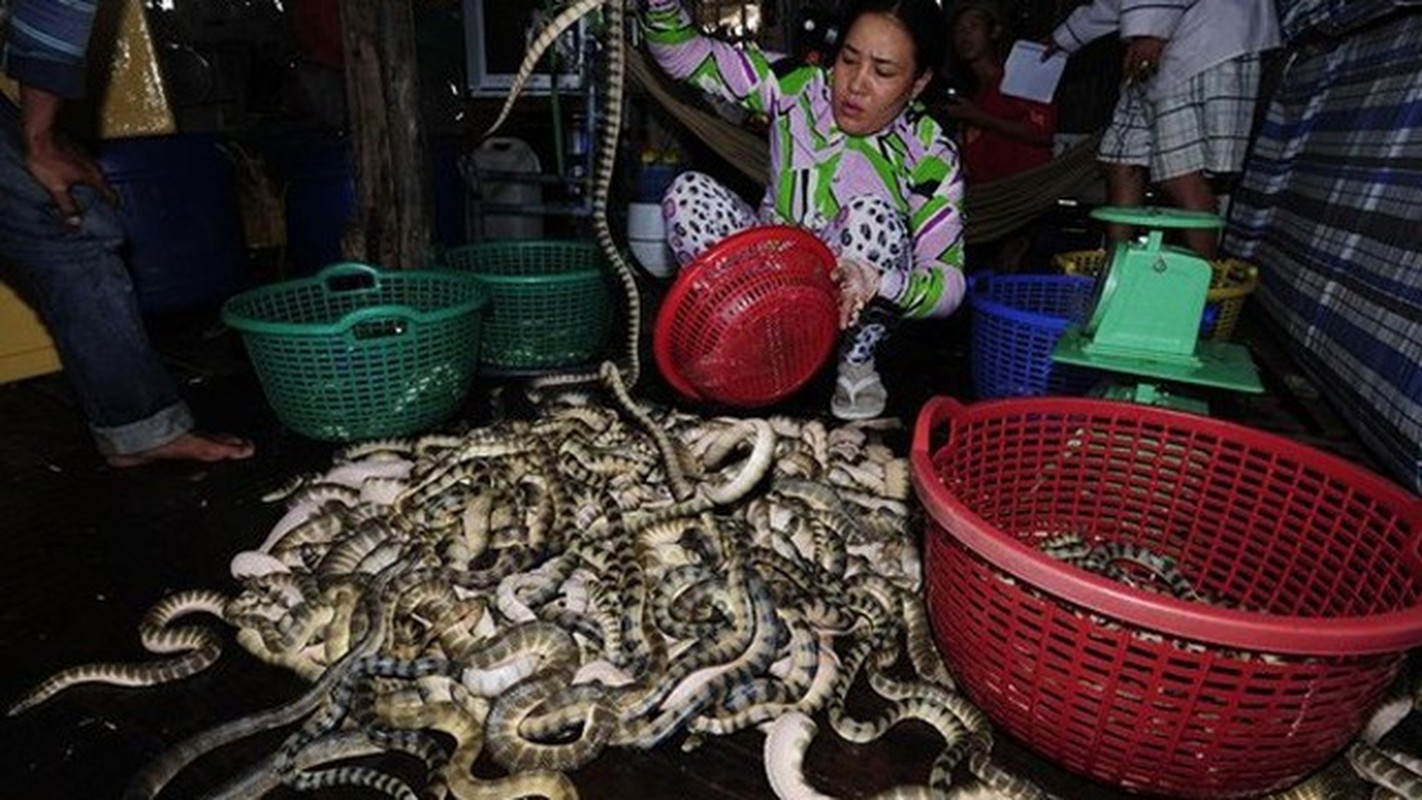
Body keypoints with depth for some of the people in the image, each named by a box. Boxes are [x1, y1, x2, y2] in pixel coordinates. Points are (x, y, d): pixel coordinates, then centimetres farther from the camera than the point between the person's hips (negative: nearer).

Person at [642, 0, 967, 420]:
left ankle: (858, 363, -9)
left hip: (854, 307, -2)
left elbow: (950, 285, -21)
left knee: (871, 213, -33)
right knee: (688, 191, -19)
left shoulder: (930, 157, -17)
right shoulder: (799, 87, -11)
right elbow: (682, 55, -11)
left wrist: (877, 282, -41)